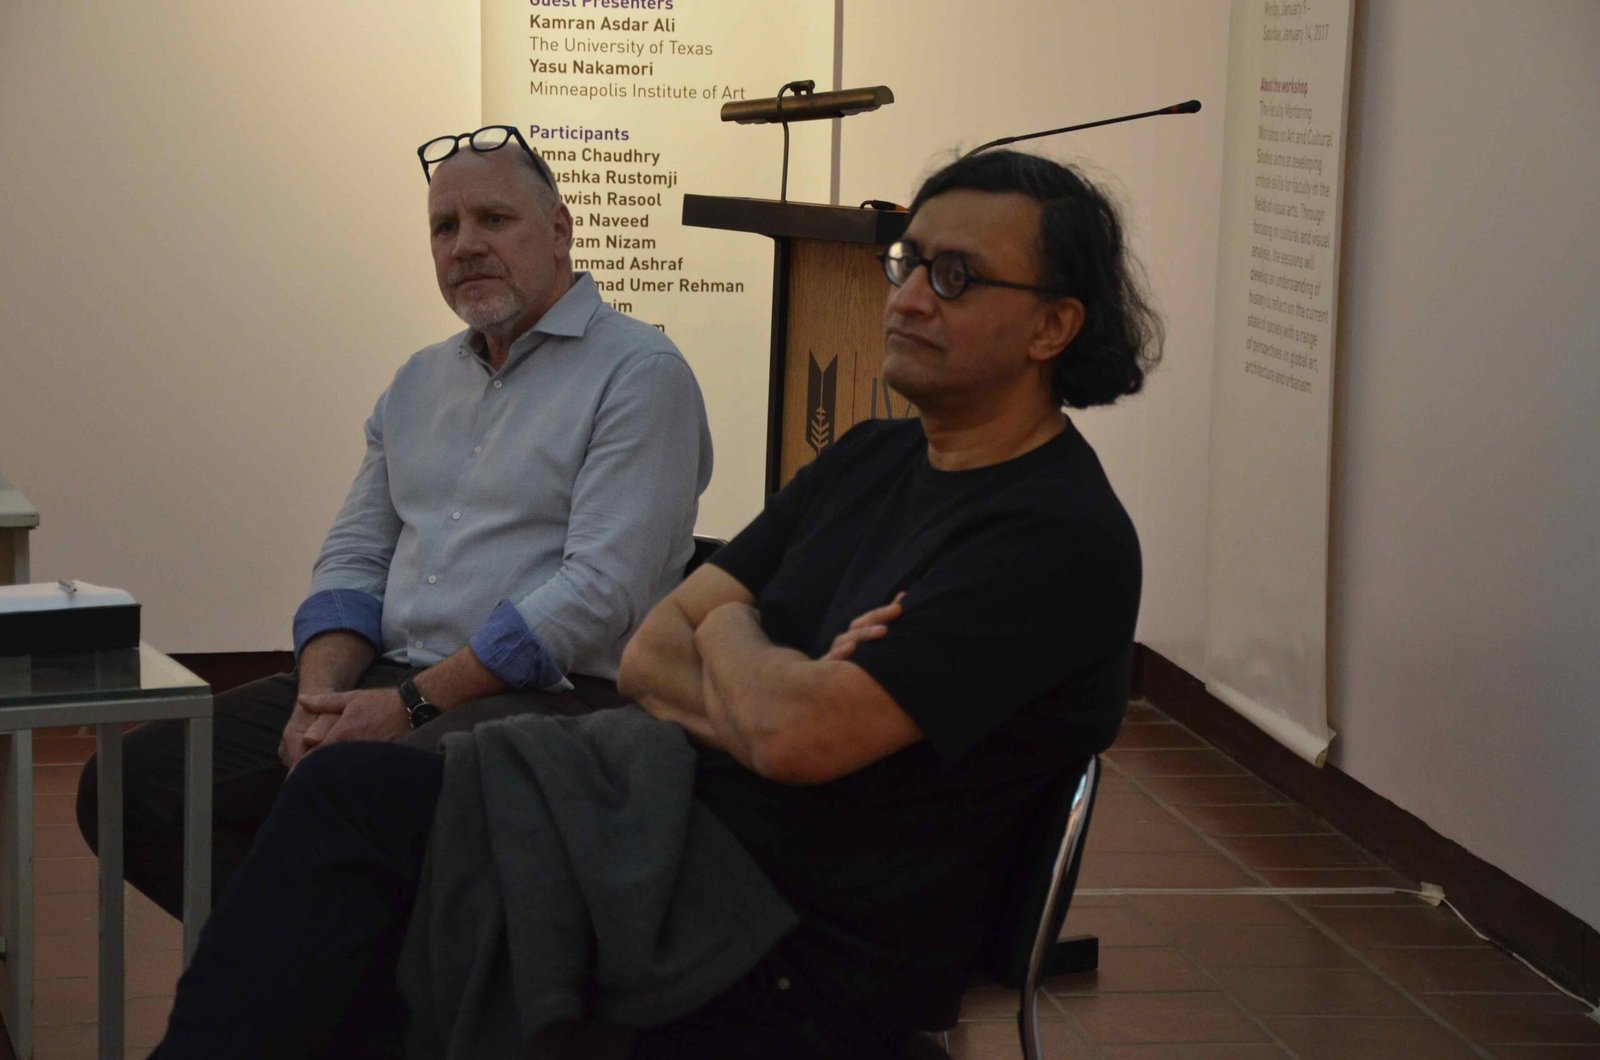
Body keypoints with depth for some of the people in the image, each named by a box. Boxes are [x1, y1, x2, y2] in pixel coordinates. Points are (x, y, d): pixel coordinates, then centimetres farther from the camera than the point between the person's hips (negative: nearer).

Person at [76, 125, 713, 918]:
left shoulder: (639, 374, -4)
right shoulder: (421, 383, 22)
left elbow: (599, 592, -14)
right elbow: (353, 559, 19)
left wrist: (413, 703, -16)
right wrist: (320, 695, -3)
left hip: (551, 694, -8)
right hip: (386, 684, 8)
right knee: (129, 782, -9)